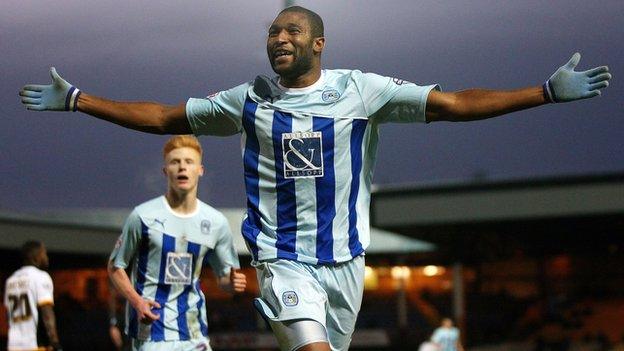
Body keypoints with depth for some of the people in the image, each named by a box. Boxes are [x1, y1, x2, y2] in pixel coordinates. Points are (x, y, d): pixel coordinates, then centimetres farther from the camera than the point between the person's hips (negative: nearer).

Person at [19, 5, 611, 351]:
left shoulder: (361, 90, -1)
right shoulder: (248, 101, 4)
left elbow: (454, 104, -2)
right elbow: (162, 117, 12)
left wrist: (550, 90, -9)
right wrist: (75, 100, 10)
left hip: (344, 257, 1)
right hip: (281, 258, -1)